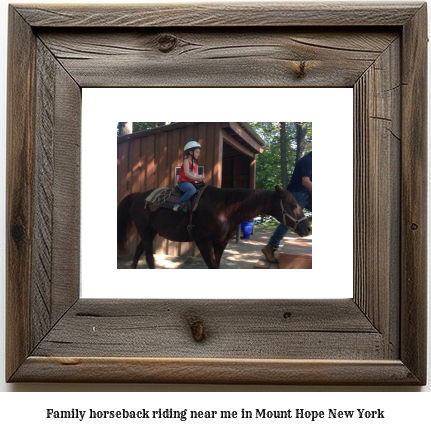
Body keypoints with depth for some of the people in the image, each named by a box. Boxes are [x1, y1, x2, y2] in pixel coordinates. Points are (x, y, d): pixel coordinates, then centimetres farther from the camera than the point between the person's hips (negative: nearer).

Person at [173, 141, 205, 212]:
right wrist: (197, 178, -26)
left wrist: (200, 179, -7)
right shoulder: (186, 161, -5)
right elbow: (187, 174, -18)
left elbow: (196, 176, 15)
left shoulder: (195, 165, 19)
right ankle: (178, 205, -33)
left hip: (192, 183, 9)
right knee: (192, 189, -37)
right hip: (183, 182, -9)